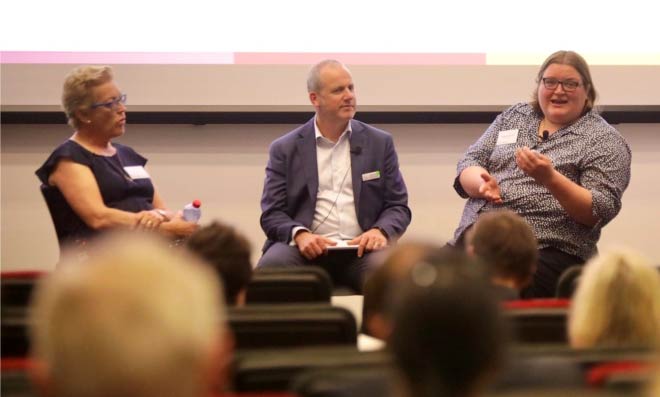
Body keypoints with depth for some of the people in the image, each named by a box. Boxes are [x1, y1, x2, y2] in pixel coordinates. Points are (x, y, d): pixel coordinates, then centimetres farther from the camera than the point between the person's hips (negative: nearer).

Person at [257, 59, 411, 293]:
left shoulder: (379, 143, 15)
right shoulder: (285, 149, 11)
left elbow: (398, 206, 13)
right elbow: (272, 213, 6)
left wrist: (380, 231, -10)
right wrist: (299, 234, -17)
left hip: (361, 249, 2)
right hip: (307, 249, -1)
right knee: (271, 267, -35)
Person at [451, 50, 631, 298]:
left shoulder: (605, 140, 4)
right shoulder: (513, 117, 20)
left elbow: (600, 211, -7)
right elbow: (467, 165, 16)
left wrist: (550, 178, -22)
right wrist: (484, 182, -9)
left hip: (547, 252, -4)